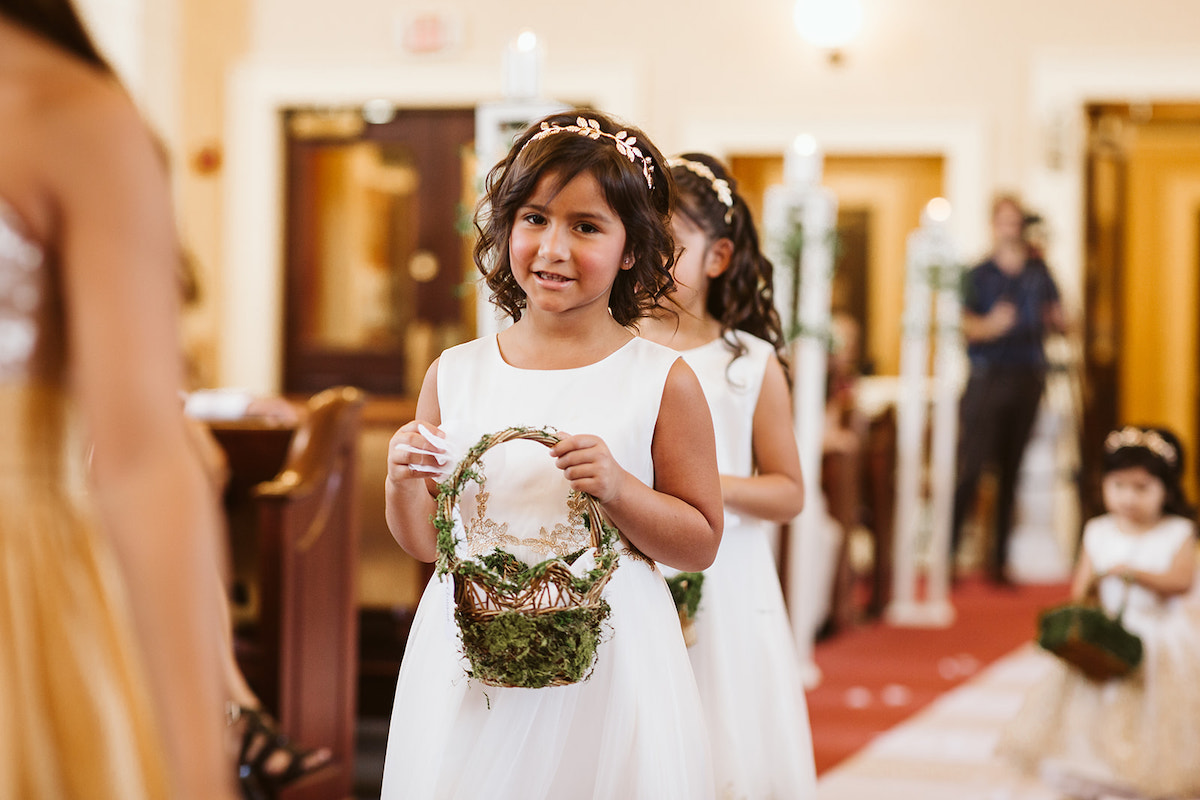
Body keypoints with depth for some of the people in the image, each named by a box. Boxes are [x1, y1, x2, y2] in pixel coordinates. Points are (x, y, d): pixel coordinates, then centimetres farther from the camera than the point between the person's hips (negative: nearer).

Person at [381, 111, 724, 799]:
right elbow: (428, 543, 10)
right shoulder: (455, 374, 4)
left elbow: (702, 542, -1)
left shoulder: (661, 381, -4)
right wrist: (404, 482, -10)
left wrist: (618, 489, -16)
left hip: (607, 660, -2)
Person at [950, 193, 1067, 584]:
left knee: (1011, 470, 6)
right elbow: (966, 325, -10)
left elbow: (1059, 321, 16)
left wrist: (1055, 323, -7)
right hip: (988, 377, -4)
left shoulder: (1039, 273, 12)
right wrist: (992, 325, -30)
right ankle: (949, 550, -6)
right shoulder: (979, 275, 1)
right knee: (971, 466, -10)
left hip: (1028, 376, 4)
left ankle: (999, 559, 11)